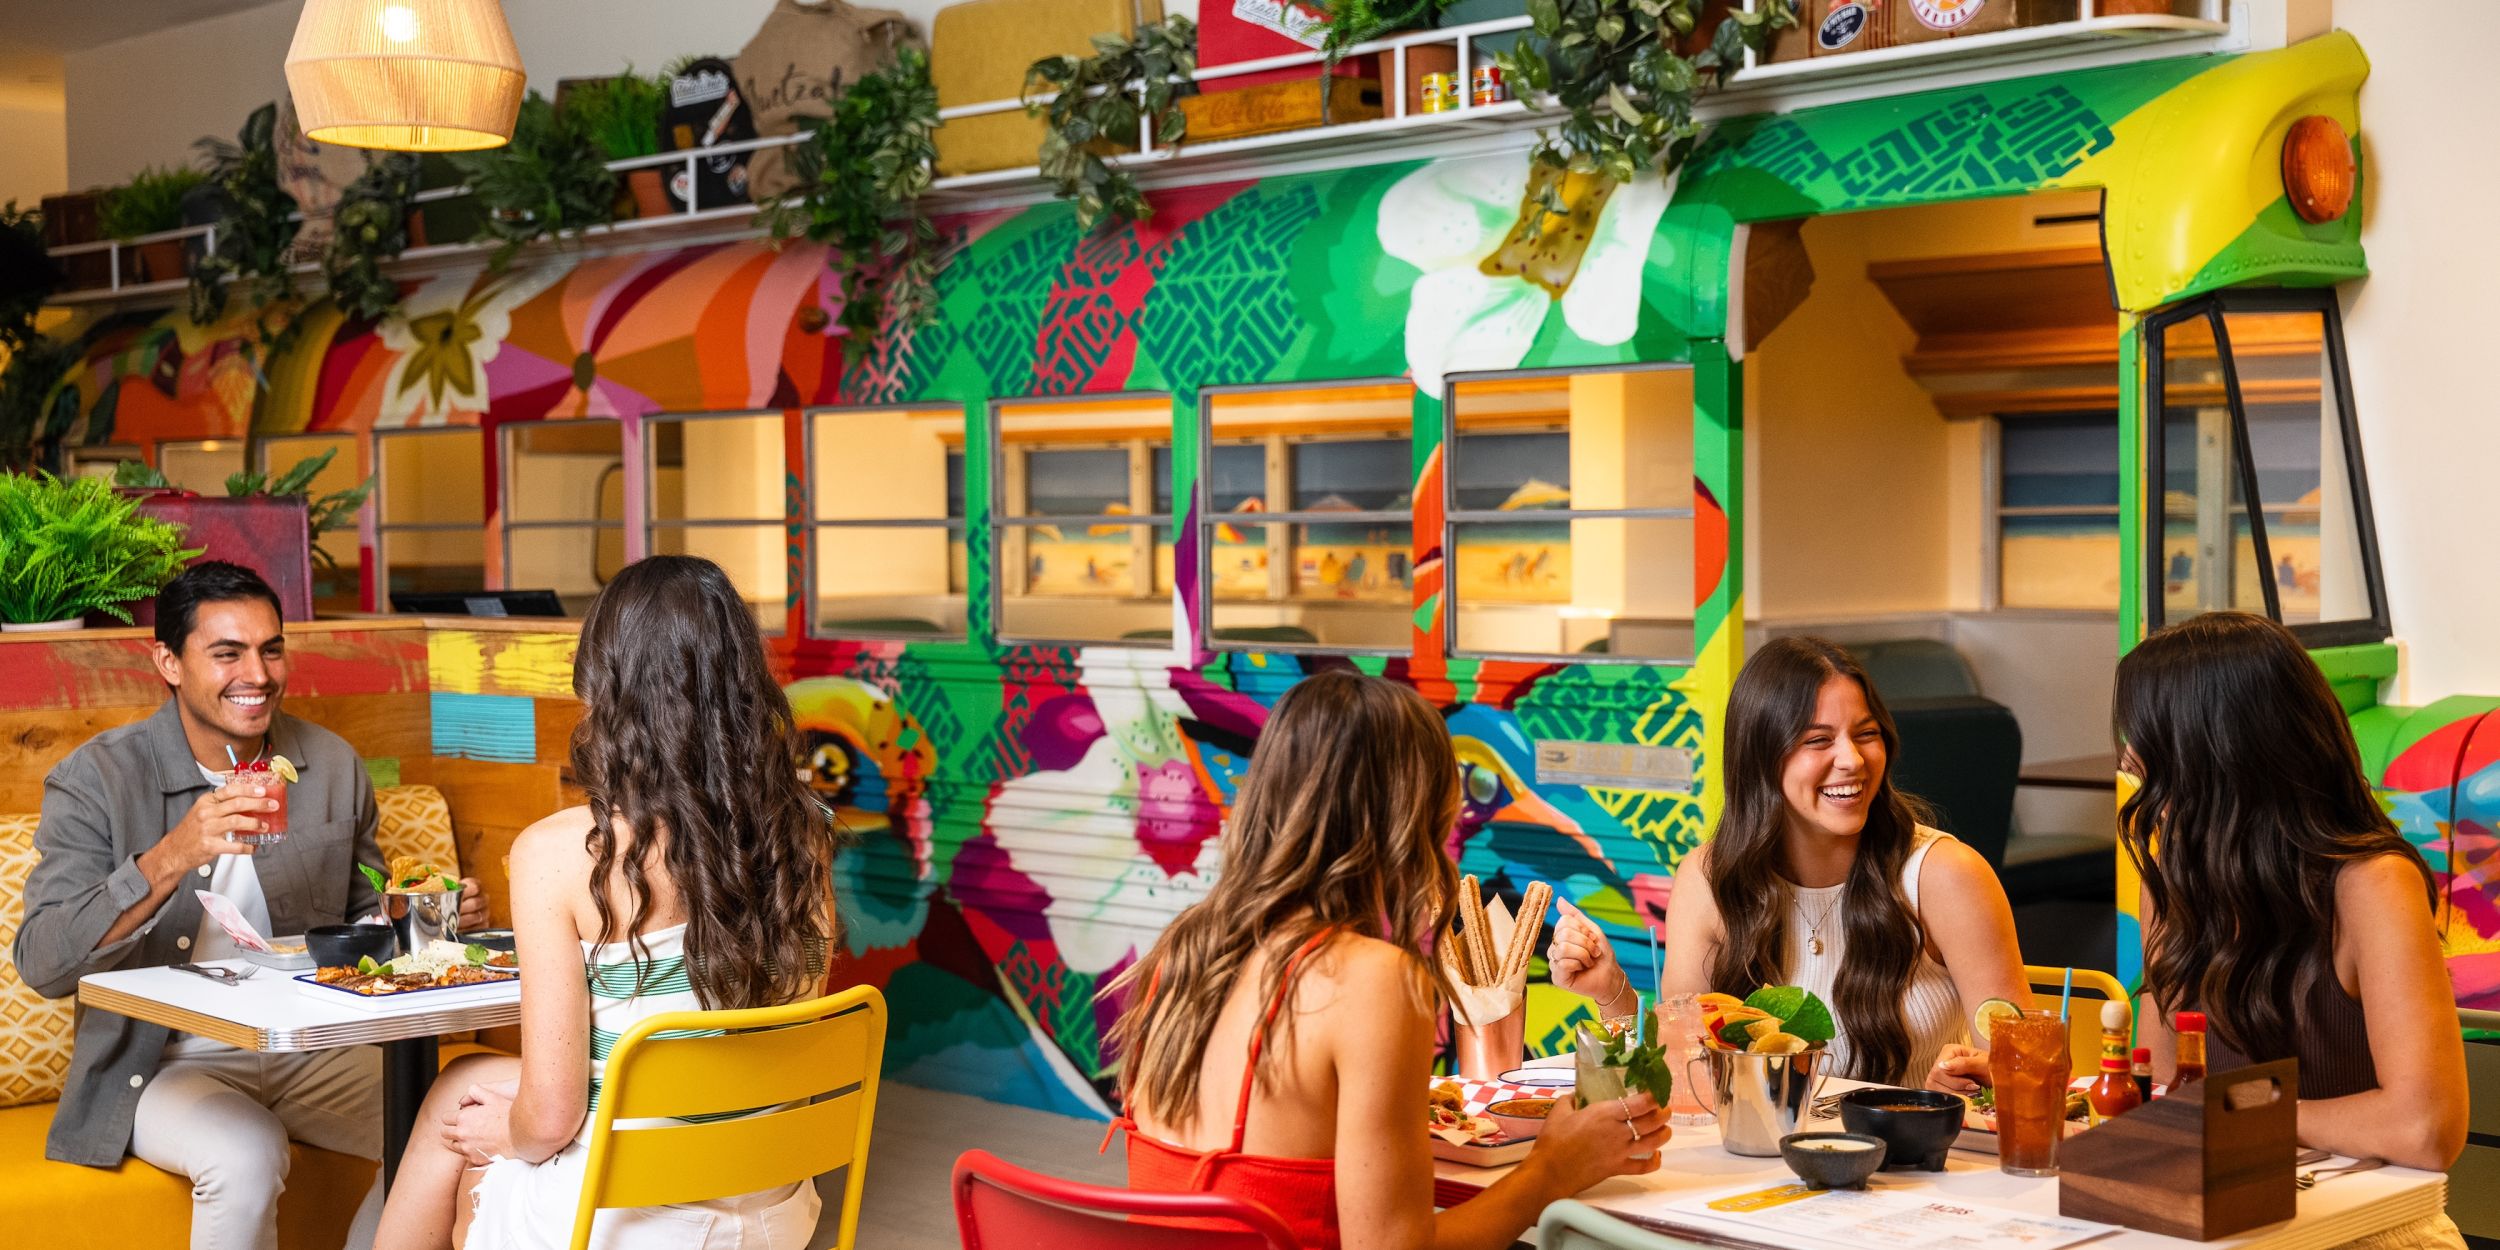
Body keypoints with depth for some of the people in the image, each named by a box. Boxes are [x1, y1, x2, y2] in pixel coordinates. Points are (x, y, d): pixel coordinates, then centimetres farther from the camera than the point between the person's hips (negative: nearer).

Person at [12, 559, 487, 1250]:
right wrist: (170, 859, -31)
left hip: (311, 1052, 4)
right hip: (165, 1062, -4)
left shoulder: (332, 766, 5)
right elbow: (43, 966, -19)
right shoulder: (95, 778, -8)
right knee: (248, 1156, -34)